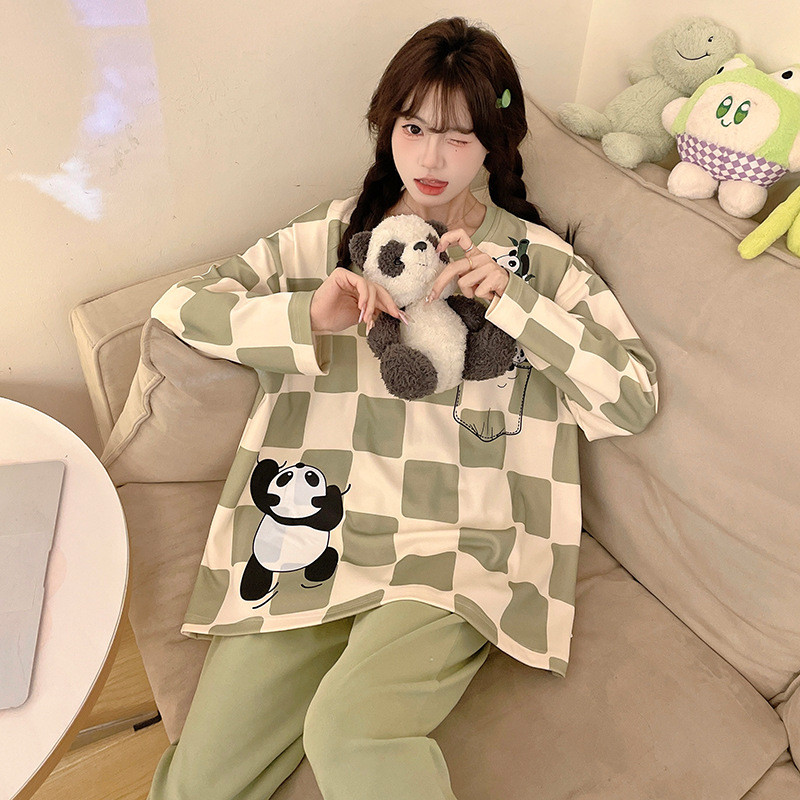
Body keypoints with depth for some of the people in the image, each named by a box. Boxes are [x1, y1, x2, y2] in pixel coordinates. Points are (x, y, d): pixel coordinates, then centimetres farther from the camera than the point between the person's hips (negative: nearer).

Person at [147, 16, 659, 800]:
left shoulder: (538, 259, 9)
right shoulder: (331, 236, 13)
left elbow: (634, 399, 2)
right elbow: (179, 305, 7)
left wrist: (513, 303, -10)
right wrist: (306, 318, -10)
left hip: (454, 551, -1)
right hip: (309, 538, 2)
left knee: (349, 727, -28)